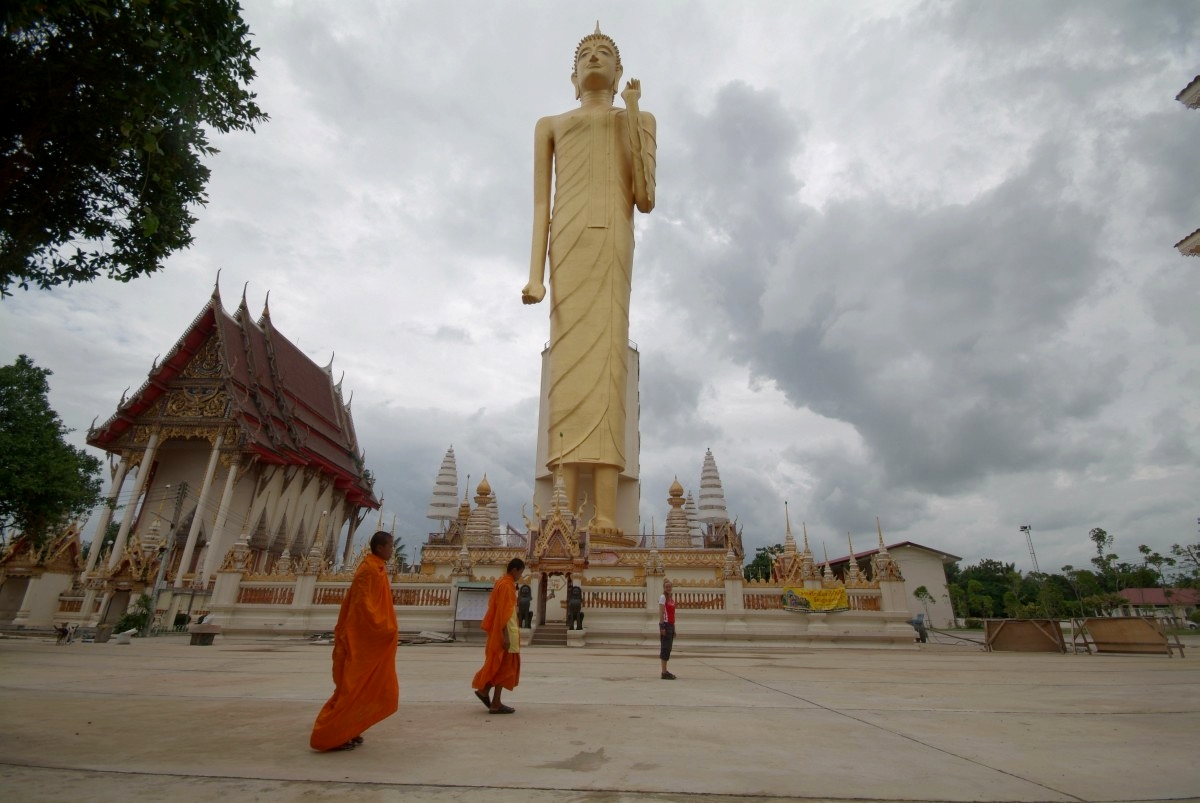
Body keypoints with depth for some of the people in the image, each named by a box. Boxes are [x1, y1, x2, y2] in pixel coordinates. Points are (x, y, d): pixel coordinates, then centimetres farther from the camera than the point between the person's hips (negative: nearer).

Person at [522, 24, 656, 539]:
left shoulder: (640, 120, 27)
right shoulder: (550, 126, 28)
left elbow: (645, 200, 9)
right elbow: (540, 205, 13)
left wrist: (632, 115, 10)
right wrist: (536, 273, -3)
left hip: (613, 236, -1)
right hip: (568, 237, 1)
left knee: (606, 357, -20)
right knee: (571, 362, -16)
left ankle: (605, 520, -26)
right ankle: (568, 518, -21)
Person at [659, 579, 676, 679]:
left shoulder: (672, 597, 15)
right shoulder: (663, 597, -9)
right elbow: (661, 613, -14)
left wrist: (673, 627, 16)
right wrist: (662, 626, -20)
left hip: (671, 625, 8)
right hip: (665, 624, -8)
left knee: (668, 648, 11)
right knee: (665, 648, -6)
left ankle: (665, 671, 18)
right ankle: (664, 673, -3)